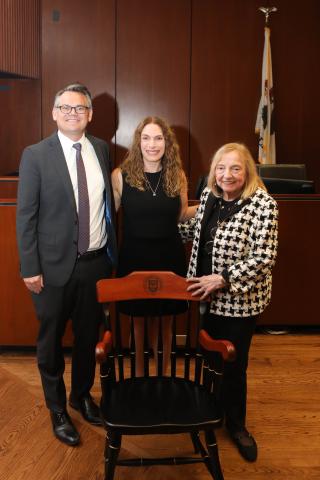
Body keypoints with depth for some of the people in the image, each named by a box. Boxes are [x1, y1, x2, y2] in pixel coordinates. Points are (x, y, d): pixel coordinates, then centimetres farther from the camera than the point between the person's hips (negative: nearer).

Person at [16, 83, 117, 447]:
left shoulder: (101, 149, 4)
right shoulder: (36, 155, -8)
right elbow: (25, 215, -8)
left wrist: (112, 250, 8)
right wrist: (30, 268, -11)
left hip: (96, 262, 4)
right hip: (55, 265, -3)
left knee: (88, 335, 18)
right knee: (51, 341, 12)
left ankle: (82, 395, 42)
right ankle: (57, 409, 33)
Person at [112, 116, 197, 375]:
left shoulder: (177, 176, -1)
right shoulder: (121, 176, -8)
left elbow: (181, 215, 9)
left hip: (169, 256, 2)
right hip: (134, 257, -1)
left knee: (164, 320, 14)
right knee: (138, 318, 13)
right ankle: (139, 374, 32)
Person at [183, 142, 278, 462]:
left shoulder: (263, 204, -19)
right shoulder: (209, 195, 1)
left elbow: (264, 258, -21)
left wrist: (222, 279, -23)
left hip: (240, 298, -5)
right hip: (209, 294, 6)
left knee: (233, 363, 8)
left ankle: (236, 424, 32)